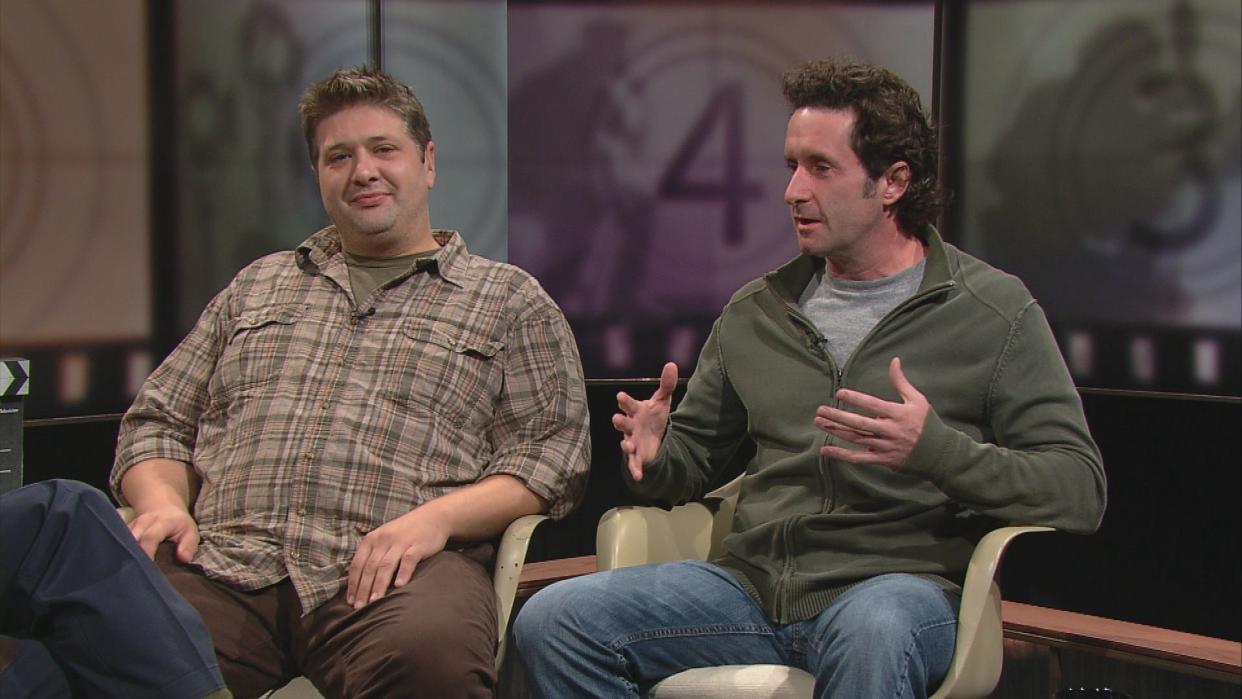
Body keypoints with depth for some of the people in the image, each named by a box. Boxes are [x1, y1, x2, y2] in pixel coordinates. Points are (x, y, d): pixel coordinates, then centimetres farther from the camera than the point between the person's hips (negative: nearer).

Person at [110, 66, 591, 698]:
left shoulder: (508, 299, 18)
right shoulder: (258, 286, 30)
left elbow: (551, 454, 7)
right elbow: (157, 422, 28)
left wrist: (437, 515, -12)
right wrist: (162, 501, 4)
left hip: (392, 572, -2)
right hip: (224, 564, 3)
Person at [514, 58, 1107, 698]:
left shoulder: (993, 310, 2)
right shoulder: (756, 311, 17)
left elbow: (1079, 490, -5)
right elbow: (694, 454, 25)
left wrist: (935, 449, -21)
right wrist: (655, 458, -1)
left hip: (898, 581, -4)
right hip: (751, 580, 5)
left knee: (869, 633, -41)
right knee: (550, 621, -16)